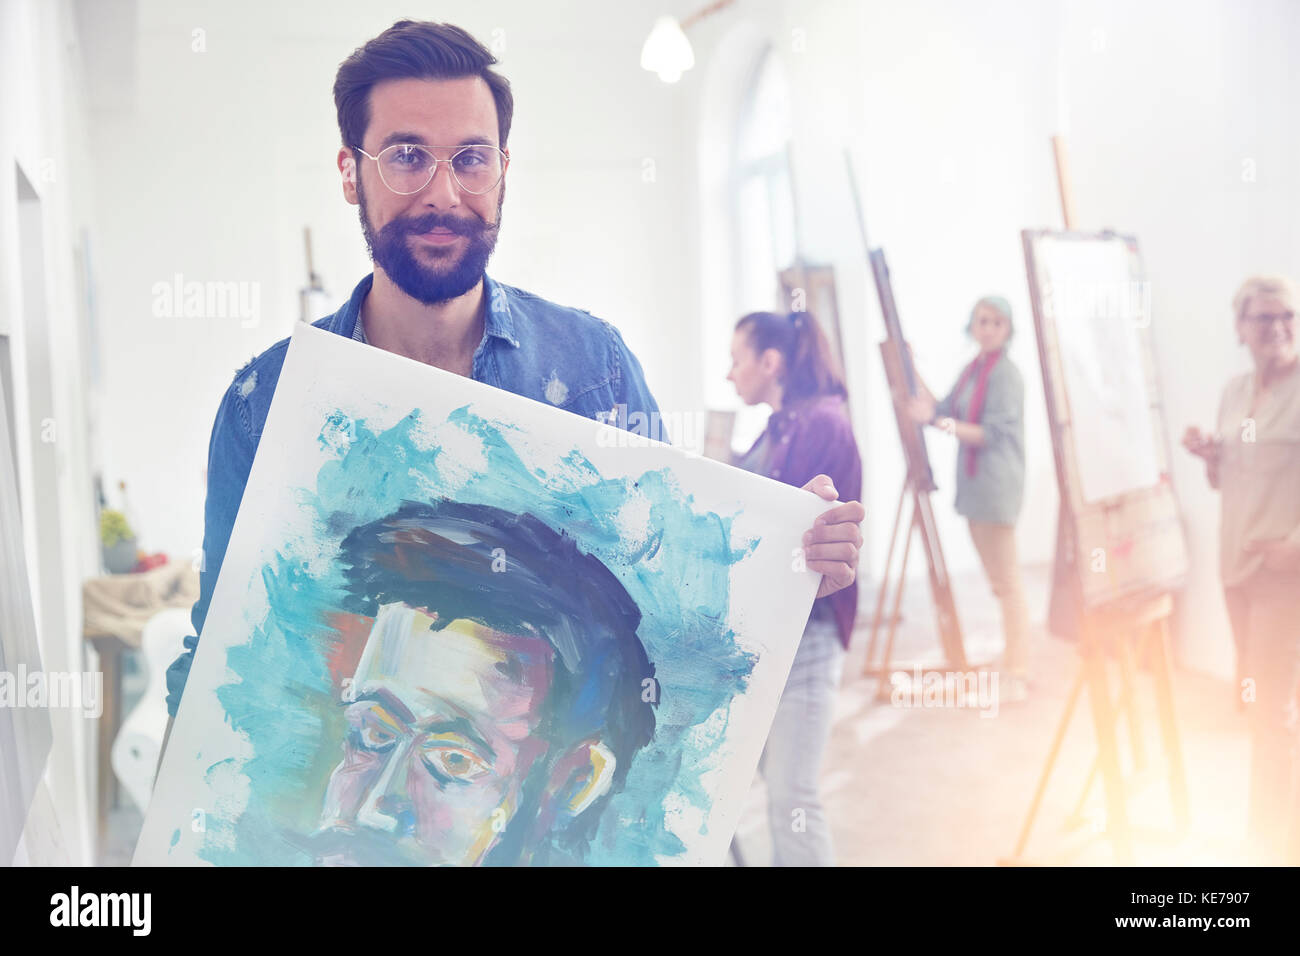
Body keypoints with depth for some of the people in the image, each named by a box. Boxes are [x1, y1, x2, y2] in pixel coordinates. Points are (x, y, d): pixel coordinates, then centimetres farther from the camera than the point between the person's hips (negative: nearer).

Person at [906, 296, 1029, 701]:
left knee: (1008, 582, -6)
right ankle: (1011, 664, 26)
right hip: (972, 485, 9)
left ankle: (1017, 675, -2)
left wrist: (942, 423, -23)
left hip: (997, 483, -9)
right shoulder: (970, 370, 15)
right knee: (997, 581, 16)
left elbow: (994, 434, -17)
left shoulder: (1005, 373, -11)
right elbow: (941, 411, 13)